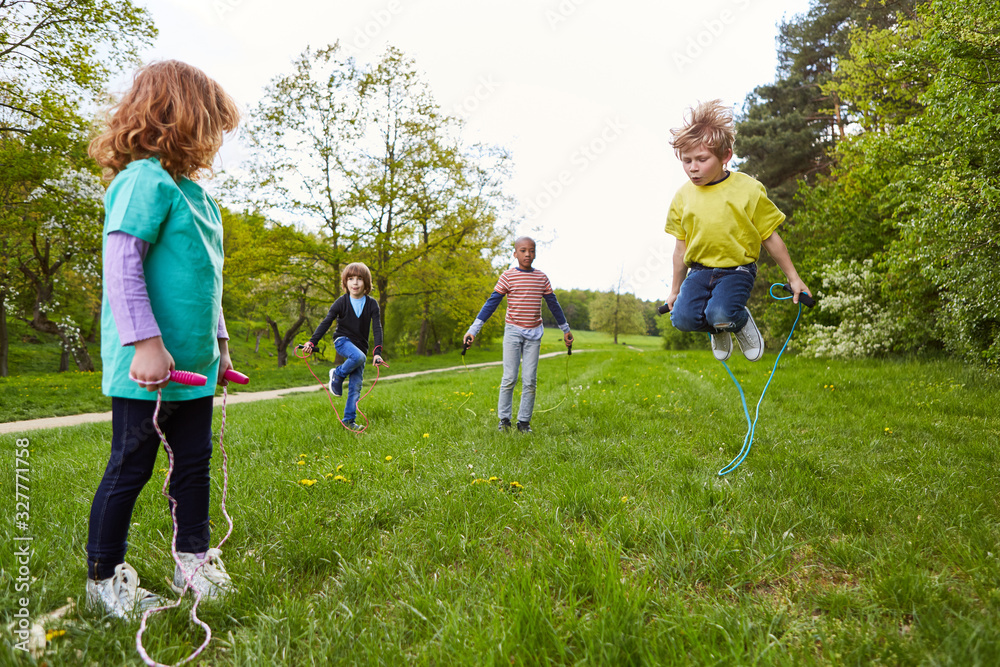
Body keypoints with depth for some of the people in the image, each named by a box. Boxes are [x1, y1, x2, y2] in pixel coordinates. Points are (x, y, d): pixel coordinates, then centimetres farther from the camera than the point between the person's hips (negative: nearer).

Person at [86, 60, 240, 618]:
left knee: (195, 462, 15)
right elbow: (121, 265, -20)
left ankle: (193, 561, 30)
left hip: (194, 363, 9)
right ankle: (103, 578, 24)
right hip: (149, 367, -9)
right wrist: (146, 343, -24)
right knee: (130, 469, 5)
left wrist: (219, 342, 21)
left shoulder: (195, 192, 16)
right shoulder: (146, 179, -12)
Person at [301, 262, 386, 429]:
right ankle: (337, 374, -7)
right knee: (358, 357, -36)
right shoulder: (342, 302, -7)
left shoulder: (372, 304, -3)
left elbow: (377, 328, -7)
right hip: (342, 340, -3)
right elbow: (326, 322, -7)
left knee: (356, 386, -1)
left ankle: (349, 420, 9)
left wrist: (377, 352, -18)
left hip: (360, 346, 3)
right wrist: (312, 342, -17)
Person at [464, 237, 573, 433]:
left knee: (529, 381, 3)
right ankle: (504, 419, 13)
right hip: (513, 331, -2)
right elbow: (491, 303, -6)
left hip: (533, 334, 3)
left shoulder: (542, 278, 6)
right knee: (509, 378, -1)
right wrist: (473, 330, -12)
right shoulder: (507, 277, -4)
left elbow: (553, 305, 15)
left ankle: (524, 421, 13)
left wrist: (566, 330, 22)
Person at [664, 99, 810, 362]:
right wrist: (675, 290, 15)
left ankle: (742, 322, 9)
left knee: (721, 314, -30)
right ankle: (718, 331, 13)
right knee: (682, 317, -23)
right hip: (699, 270, 3)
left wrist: (793, 278, 5)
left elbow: (771, 238, 1)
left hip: (737, 269, -3)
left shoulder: (748, 189, -8)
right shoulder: (683, 196, 1)